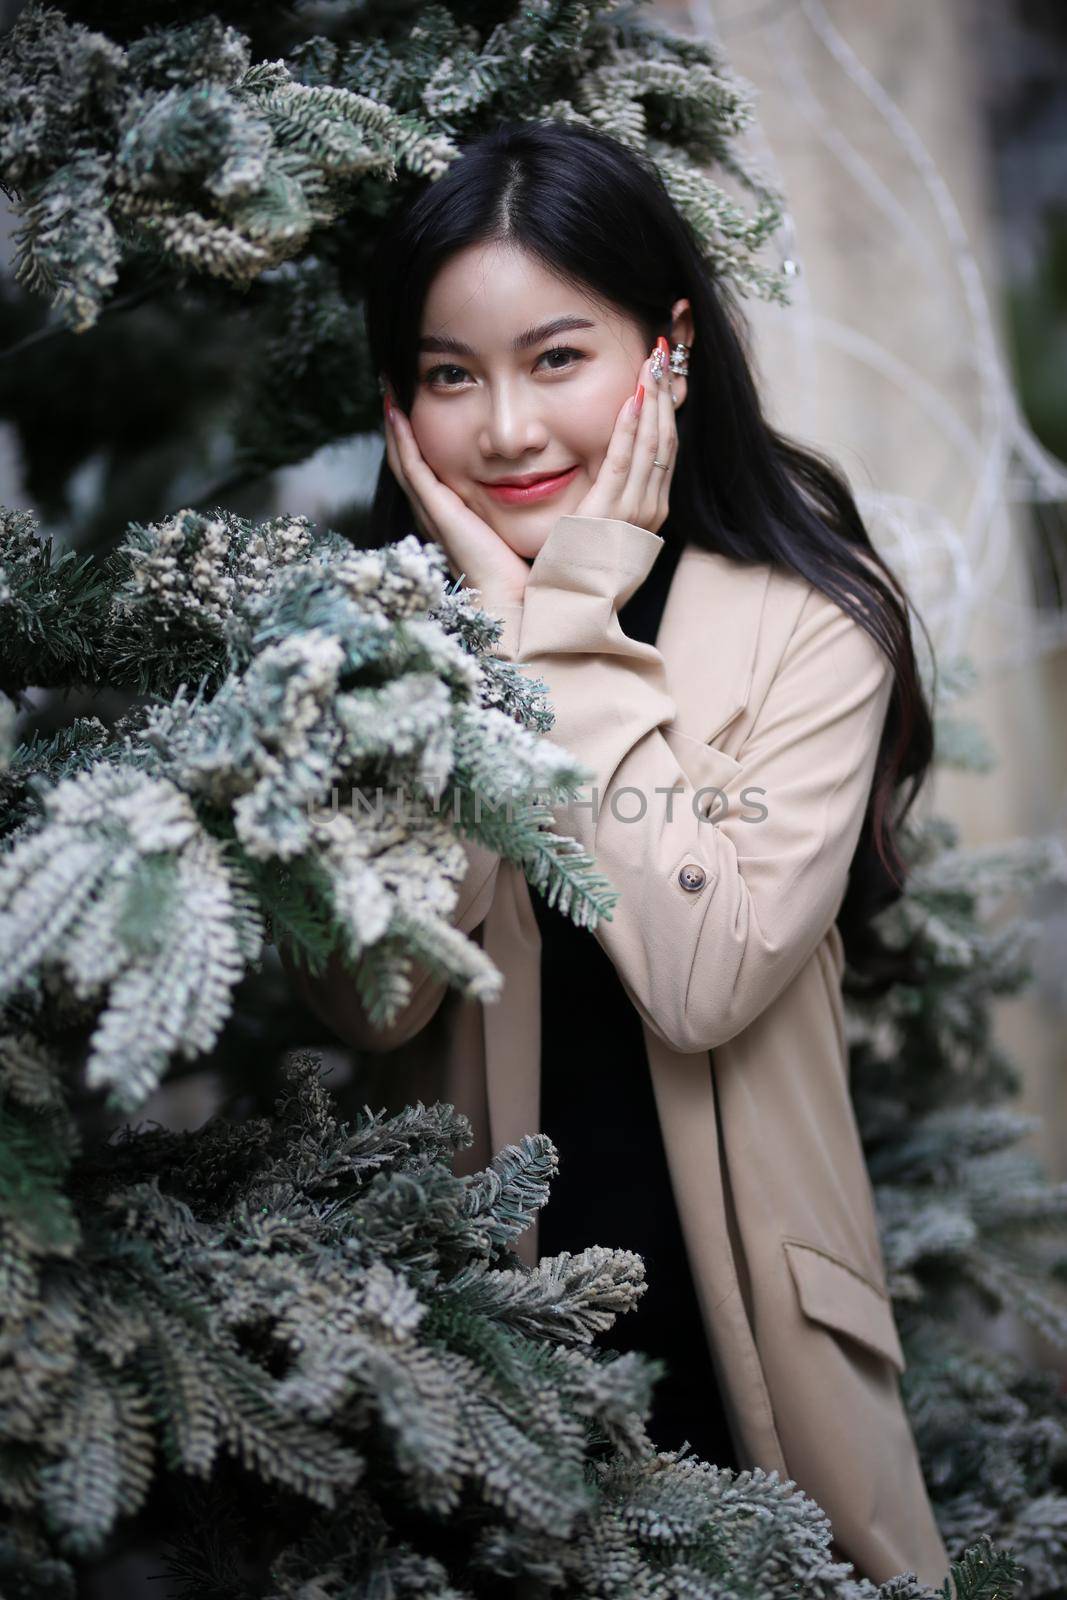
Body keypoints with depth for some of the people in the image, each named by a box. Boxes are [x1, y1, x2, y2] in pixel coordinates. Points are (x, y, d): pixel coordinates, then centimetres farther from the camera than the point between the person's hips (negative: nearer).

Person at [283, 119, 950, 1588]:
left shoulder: (810, 621, -11)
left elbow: (703, 975, -23)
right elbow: (368, 1005, -15)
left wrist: (572, 633, -20)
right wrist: (492, 635, -20)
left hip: (732, 1313, -1)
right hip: (475, 1294, 2)